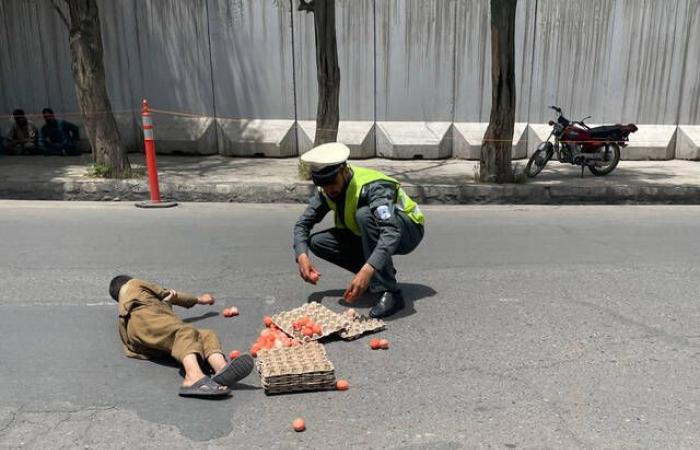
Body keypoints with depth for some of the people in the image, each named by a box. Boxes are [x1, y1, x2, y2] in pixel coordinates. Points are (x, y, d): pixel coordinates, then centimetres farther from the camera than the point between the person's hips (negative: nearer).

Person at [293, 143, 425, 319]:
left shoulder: (373, 187, -32)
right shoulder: (327, 191, -10)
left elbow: (391, 232, -44)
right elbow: (303, 223, -8)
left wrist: (366, 271, -55)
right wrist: (302, 256, -29)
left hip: (408, 231, -6)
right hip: (370, 238, 7)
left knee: (364, 214, -37)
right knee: (317, 242, -11)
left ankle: (390, 293, -32)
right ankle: (381, 273, 0)